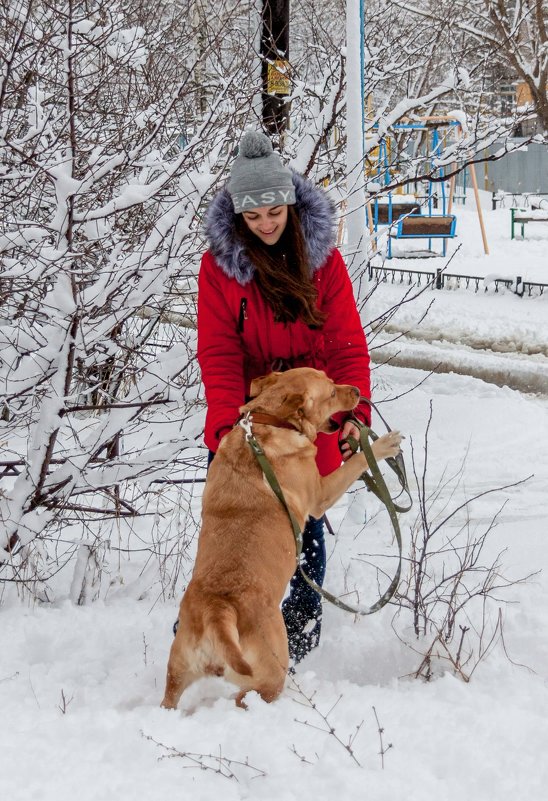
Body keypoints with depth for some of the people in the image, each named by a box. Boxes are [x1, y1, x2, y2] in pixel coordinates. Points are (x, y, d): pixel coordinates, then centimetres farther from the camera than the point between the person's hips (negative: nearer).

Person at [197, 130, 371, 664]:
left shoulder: (322, 257, -6)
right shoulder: (219, 262, -8)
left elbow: (346, 341, -9)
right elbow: (218, 353, -11)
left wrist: (354, 411, -24)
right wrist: (227, 422, -25)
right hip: (241, 423, 0)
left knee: (304, 528, 7)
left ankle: (301, 637, 24)